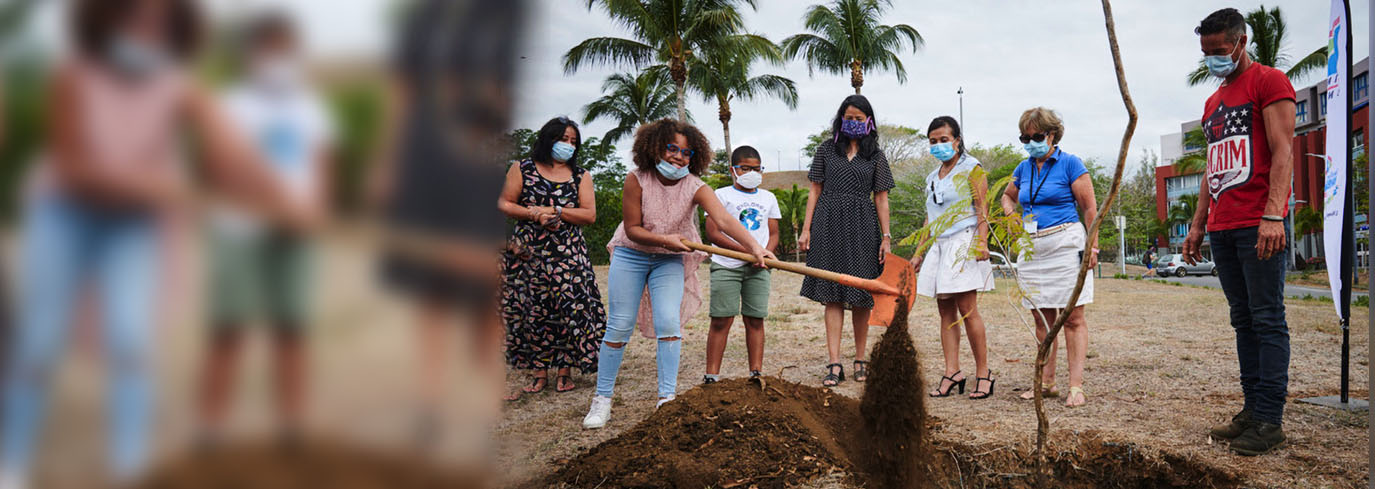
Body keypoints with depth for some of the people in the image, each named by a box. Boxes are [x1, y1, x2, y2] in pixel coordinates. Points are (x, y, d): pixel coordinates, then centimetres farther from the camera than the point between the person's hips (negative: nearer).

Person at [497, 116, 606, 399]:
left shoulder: (581, 176, 10)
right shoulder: (523, 170, 8)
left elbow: (589, 215, 0)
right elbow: (504, 204, 4)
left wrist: (554, 211, -11)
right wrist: (534, 214, -11)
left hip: (569, 254, 0)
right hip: (529, 252, 0)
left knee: (569, 307, -6)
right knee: (533, 310, 0)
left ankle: (565, 371, 4)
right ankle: (538, 373, 7)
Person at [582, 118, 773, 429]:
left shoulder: (695, 188, -17)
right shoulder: (637, 180, -17)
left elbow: (724, 220, -33)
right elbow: (632, 228, -13)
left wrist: (754, 246, -48)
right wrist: (663, 239, -29)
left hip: (670, 262, 1)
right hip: (630, 256, 0)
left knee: (669, 324, -14)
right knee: (619, 327, -1)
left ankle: (667, 398, -5)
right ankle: (602, 399, 10)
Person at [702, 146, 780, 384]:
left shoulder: (768, 198, 17)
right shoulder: (722, 195, 2)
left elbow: (774, 233, 16)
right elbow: (712, 232, -6)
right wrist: (746, 250, -14)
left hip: (758, 268, 4)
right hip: (726, 265, -4)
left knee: (755, 320, 3)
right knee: (721, 320, -6)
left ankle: (756, 373, 9)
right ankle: (711, 375, -4)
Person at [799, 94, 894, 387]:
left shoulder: (875, 156, 10)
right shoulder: (826, 150, 10)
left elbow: (881, 199, 8)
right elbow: (815, 191, 9)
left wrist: (886, 237, 1)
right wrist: (806, 229, 1)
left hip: (862, 226, 0)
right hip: (829, 225, 0)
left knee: (861, 296, 2)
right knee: (833, 296, -5)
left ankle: (860, 360, 14)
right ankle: (834, 365, -7)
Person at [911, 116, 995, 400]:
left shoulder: (971, 168, 1)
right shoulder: (932, 177, 21)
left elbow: (981, 208, -7)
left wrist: (981, 241, -19)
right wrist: (919, 253, 20)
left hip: (964, 242, -7)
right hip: (939, 246, 7)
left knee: (967, 309, -10)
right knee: (946, 311, 2)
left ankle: (983, 373, -4)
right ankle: (952, 373, 1)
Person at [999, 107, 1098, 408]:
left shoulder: (1069, 164, -2)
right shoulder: (1024, 169, 14)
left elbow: (1090, 208, -4)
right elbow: (1008, 195, 33)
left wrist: (1092, 245, -10)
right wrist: (1009, 208, 10)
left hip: (1065, 245, -6)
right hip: (1031, 248, 6)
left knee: (1072, 317, -5)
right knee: (1042, 319, 8)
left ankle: (1076, 386, -4)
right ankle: (1046, 382, 15)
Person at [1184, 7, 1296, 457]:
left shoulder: (1269, 82, -1)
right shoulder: (1213, 102, 23)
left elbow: (1282, 153, -10)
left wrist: (1273, 216, -20)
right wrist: (1197, 225, 18)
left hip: (1258, 225, -8)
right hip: (1222, 229, 8)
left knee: (1267, 319, -7)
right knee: (1243, 320, 7)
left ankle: (1270, 420, -5)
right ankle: (1252, 410, 11)